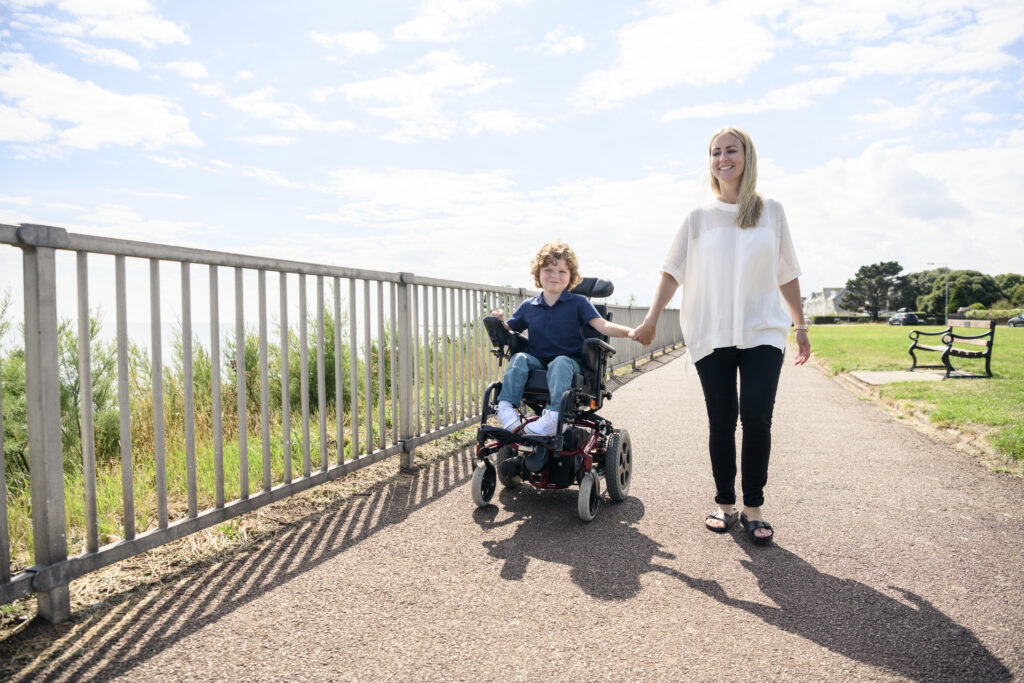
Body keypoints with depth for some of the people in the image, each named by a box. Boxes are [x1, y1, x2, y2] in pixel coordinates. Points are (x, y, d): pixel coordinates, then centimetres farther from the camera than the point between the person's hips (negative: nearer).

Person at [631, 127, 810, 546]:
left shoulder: (771, 212, 8)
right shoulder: (699, 218, 7)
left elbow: (787, 274, 12)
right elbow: (674, 271, 2)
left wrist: (800, 325, 11)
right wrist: (652, 318, -9)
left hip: (762, 333, 0)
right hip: (712, 335, 0)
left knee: (756, 418, -11)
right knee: (721, 423, 4)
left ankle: (753, 508, 2)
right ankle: (725, 505, 17)